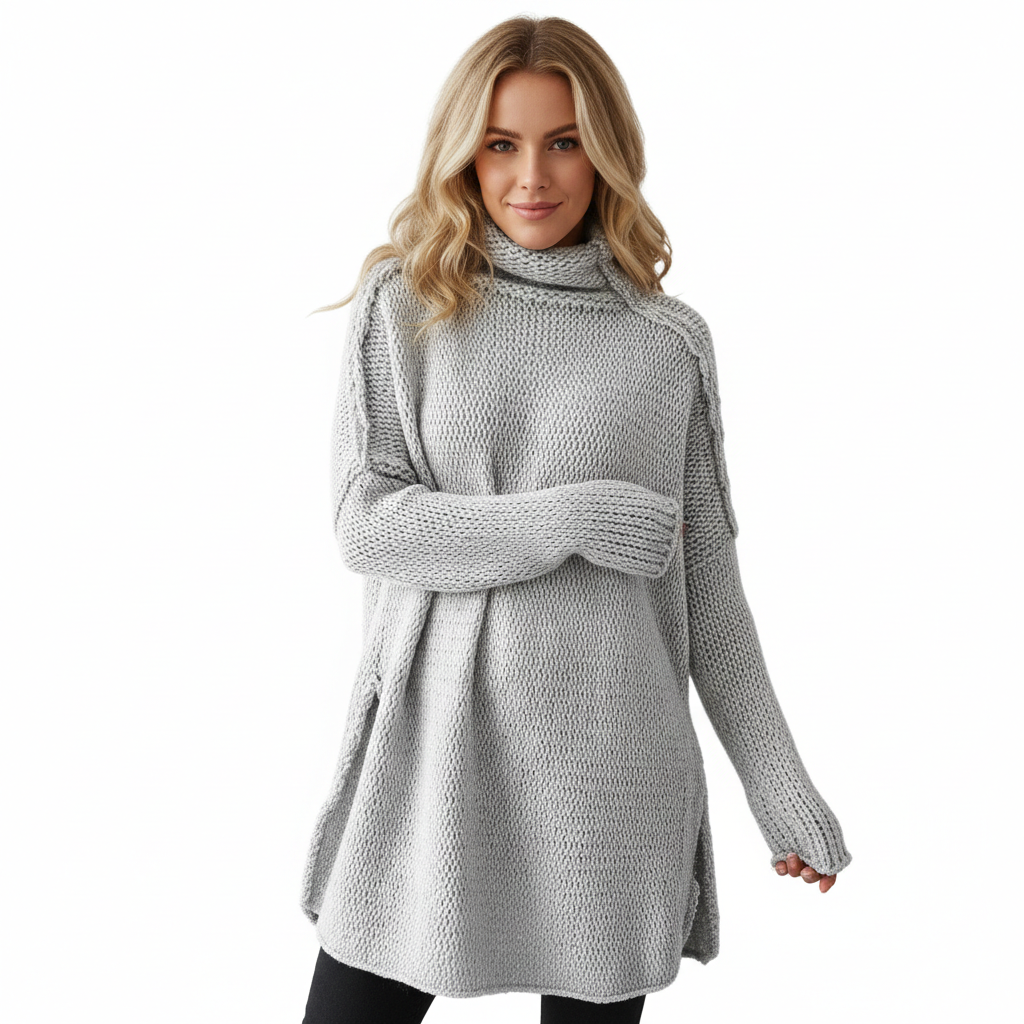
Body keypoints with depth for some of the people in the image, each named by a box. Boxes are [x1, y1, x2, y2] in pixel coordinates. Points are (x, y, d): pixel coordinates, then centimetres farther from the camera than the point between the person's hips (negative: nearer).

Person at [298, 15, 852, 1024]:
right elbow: (366, 522, -6)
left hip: (609, 763, 1)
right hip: (431, 742, 0)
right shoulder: (401, 305, 3)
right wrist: (570, 521, -14)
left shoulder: (667, 340, 4)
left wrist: (777, 780, 5)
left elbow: (706, 576, 6)